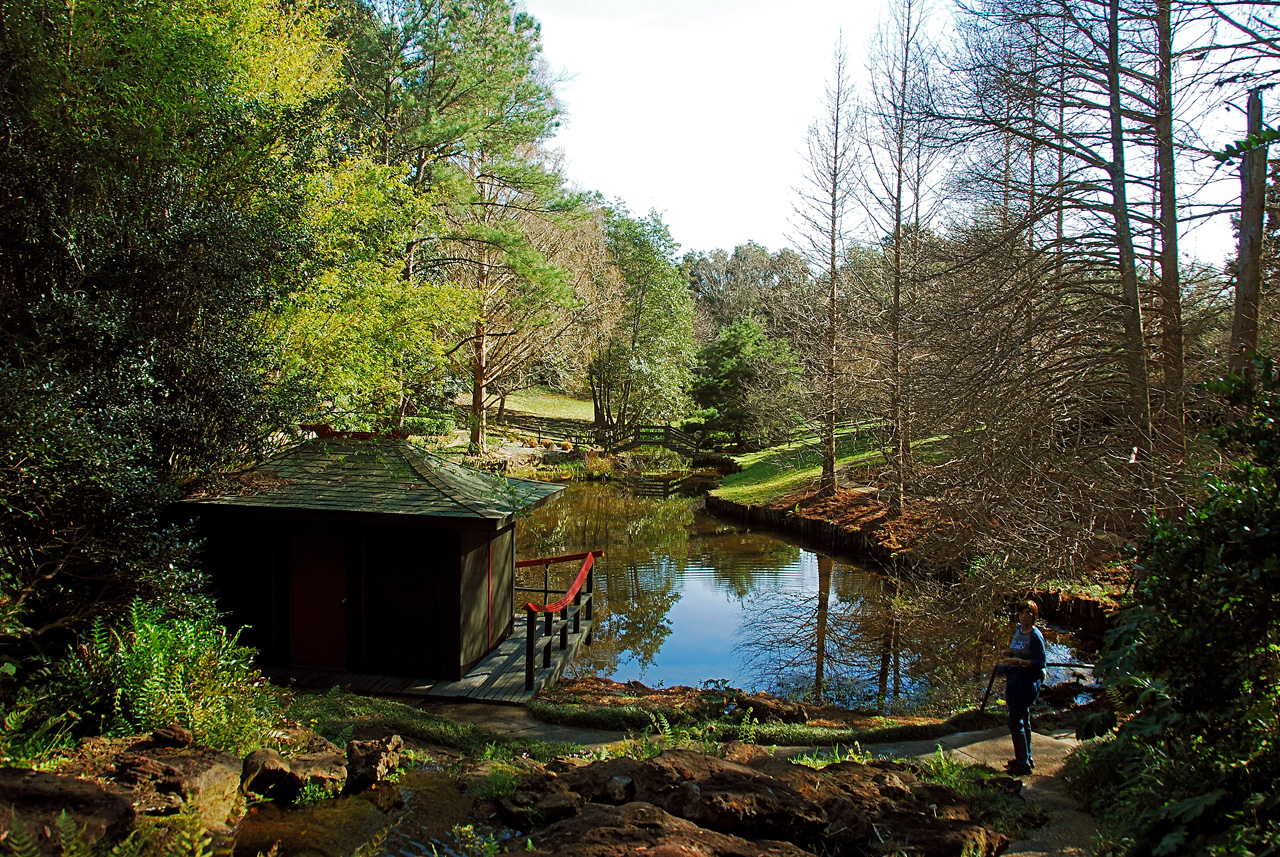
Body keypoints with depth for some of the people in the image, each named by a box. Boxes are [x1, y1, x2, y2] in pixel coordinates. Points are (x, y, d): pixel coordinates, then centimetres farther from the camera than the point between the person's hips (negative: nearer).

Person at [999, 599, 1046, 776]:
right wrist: (1009, 653, 5)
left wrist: (1018, 661, -26)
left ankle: (1024, 764, 2)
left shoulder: (1035, 636, -16)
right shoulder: (1018, 629, 8)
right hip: (1014, 678, 9)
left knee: (1015, 722, -7)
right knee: (1023, 721, 17)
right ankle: (1026, 758, 27)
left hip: (1027, 681, -9)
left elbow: (1040, 664, -17)